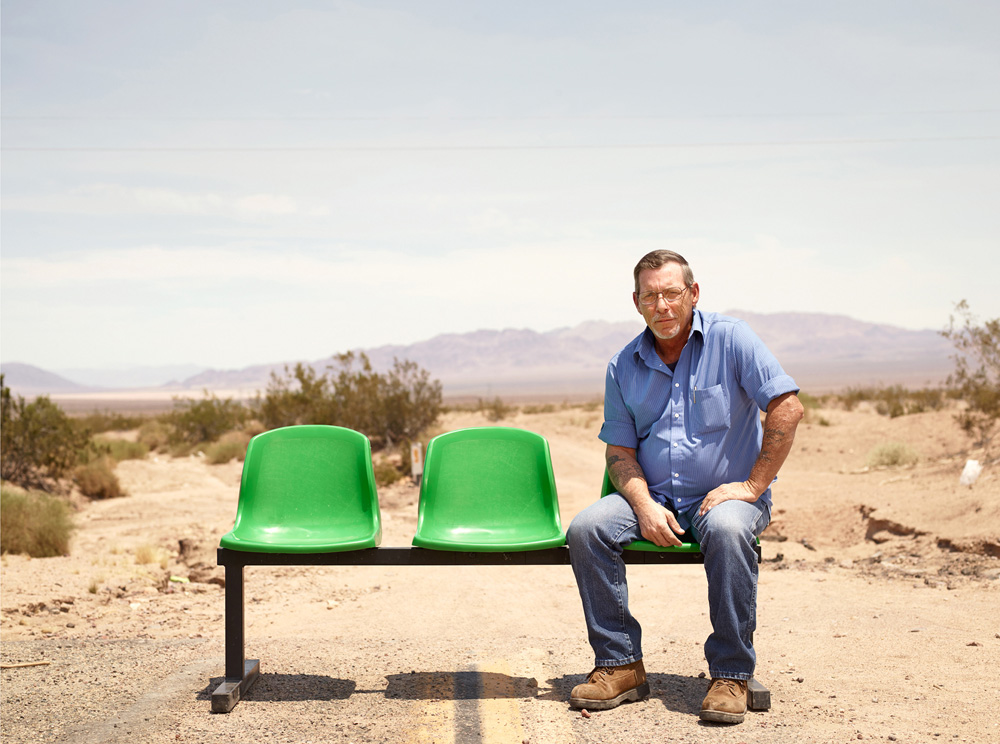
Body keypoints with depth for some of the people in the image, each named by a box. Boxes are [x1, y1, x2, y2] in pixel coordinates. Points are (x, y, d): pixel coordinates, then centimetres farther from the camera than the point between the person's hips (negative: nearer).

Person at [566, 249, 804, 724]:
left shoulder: (730, 339, -4)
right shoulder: (623, 366, 8)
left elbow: (786, 408, -11)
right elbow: (619, 449, 8)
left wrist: (752, 486, -14)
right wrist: (645, 506, -11)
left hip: (725, 495, -4)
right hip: (653, 496, 4)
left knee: (727, 529, -38)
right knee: (585, 529, -22)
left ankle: (731, 675, -24)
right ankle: (620, 665, -12)